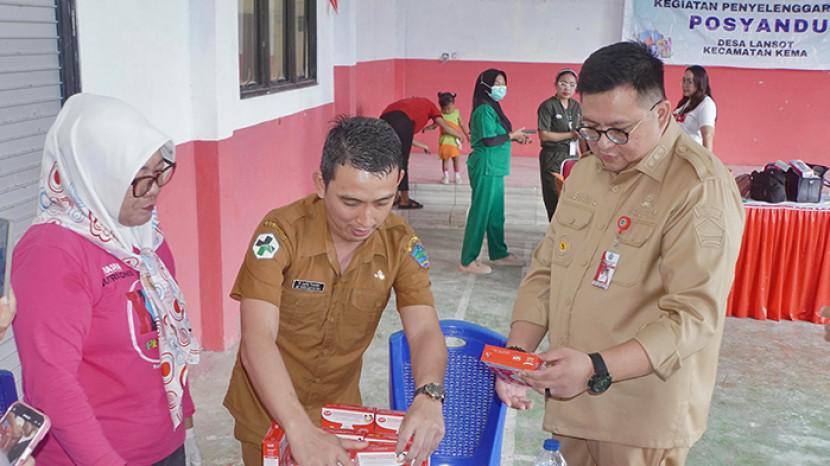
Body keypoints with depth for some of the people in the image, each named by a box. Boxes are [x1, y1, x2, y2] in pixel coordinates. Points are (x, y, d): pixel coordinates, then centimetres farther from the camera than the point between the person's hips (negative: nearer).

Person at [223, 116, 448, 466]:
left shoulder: (401, 244, -14)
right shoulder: (281, 233, -25)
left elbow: (425, 332, -18)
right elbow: (258, 340, -31)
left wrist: (428, 395, -39)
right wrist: (300, 430, -43)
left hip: (341, 410, 3)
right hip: (269, 413, -3)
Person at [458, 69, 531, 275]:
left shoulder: (492, 108, 14)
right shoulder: (484, 110, -15)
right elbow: (489, 140, -21)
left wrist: (515, 138, 7)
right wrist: (512, 135, -9)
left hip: (494, 168, 10)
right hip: (485, 168, -10)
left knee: (496, 214, 17)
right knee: (480, 213, -4)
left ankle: (499, 254, 29)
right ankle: (468, 261, 2)